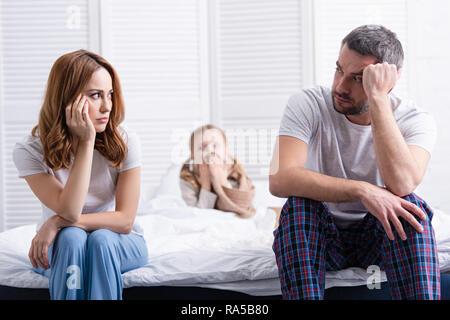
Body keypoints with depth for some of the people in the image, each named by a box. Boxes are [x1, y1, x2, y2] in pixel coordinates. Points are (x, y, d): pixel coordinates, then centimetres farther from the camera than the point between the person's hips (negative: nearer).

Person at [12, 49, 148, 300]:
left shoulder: (125, 143, -15)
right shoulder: (30, 151, -16)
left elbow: (125, 220, -18)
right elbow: (69, 211, -29)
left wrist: (57, 222, -28)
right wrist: (86, 141, -31)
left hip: (117, 244, 1)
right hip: (60, 250, 0)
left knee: (100, 240, -32)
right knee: (71, 237, -33)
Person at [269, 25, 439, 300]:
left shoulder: (416, 120, -11)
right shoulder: (308, 104, -12)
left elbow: (402, 184, -34)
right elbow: (279, 180, -28)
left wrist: (378, 99, -32)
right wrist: (362, 191, -36)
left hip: (381, 236, 0)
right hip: (319, 237, 0)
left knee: (409, 205, -30)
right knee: (299, 203, -31)